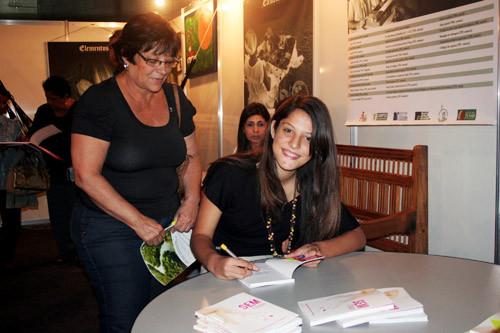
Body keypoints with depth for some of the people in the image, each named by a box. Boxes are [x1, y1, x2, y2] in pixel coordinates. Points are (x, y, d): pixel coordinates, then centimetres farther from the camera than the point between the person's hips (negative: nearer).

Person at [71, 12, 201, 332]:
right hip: (111, 227, -5)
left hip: (168, 222, 5)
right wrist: (138, 221, -18)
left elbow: (192, 155, 16)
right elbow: (87, 176, -17)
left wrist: (192, 200, -1)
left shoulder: (175, 97, 6)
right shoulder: (99, 101, -12)